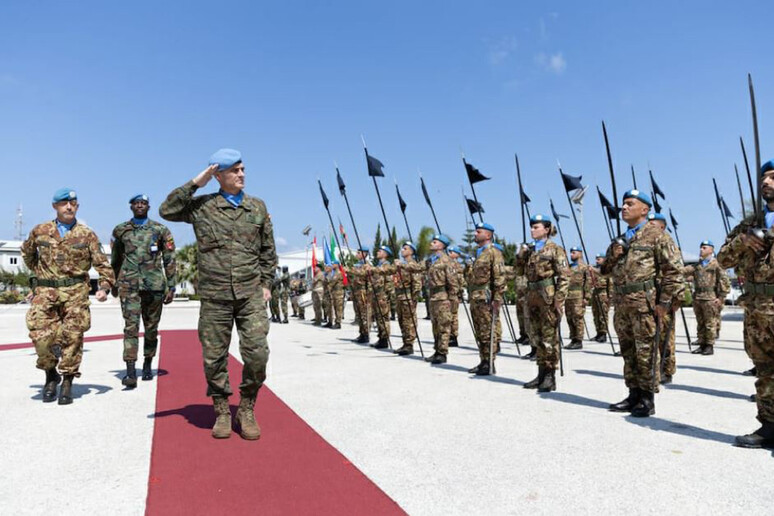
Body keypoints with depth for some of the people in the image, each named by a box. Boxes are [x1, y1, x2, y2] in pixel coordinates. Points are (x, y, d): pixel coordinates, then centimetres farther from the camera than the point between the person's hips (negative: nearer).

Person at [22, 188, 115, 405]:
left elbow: (102, 264, 1)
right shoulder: (40, 231, 8)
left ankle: (67, 383, 10)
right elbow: (27, 253, 28)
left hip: (75, 292, -1)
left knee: (72, 336, -3)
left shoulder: (87, 234, 3)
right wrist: (38, 272, 22)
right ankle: (50, 375, 19)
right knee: (40, 335, -5)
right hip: (45, 291, 2)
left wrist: (105, 287, -13)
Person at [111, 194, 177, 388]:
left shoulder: (161, 230, 4)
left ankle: (147, 365, 25)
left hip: (154, 285, 0)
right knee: (131, 326, -10)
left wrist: (171, 287, -1)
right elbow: (115, 259, 19)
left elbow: (169, 260, 3)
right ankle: (130, 372, -12)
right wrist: (114, 284, 22)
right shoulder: (120, 230, 9)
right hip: (129, 285, 0)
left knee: (151, 328, 9)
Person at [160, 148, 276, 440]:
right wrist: (195, 184, -3)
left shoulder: (258, 207, 12)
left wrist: (266, 284, 8)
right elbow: (166, 211, -2)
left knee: (257, 353, -6)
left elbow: (268, 251, 14)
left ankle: (246, 410, 14)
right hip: (214, 296, -1)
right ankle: (222, 412, 23)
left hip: (251, 294, 1)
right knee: (214, 357, 6)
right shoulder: (202, 206, 7)